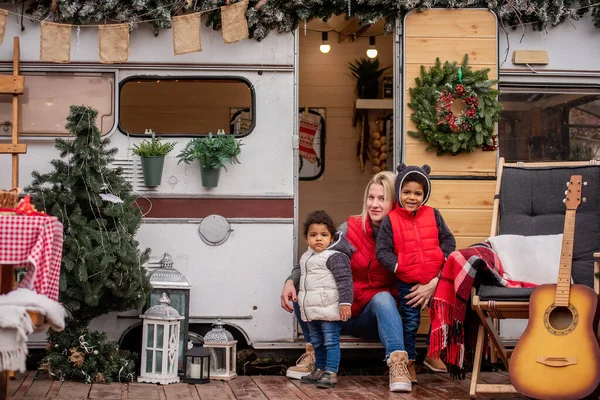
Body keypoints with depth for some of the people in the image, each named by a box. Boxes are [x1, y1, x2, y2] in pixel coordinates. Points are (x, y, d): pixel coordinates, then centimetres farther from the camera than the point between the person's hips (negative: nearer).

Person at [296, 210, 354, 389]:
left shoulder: (335, 257, -14)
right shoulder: (307, 257, 14)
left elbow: (344, 280, -19)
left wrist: (345, 302, -24)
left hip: (329, 311, -9)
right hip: (312, 312, 9)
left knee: (331, 342, -6)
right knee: (317, 342, 19)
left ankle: (331, 373, -4)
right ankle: (320, 369, 31)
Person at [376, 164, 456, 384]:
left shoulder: (433, 215, 3)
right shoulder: (391, 220, -5)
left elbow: (448, 240, 6)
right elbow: (382, 251, -6)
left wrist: (442, 259, -11)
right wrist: (398, 266, -18)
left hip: (437, 280, 3)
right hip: (408, 283, -3)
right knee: (410, 323, 6)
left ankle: (433, 355, 28)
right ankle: (409, 362, 19)